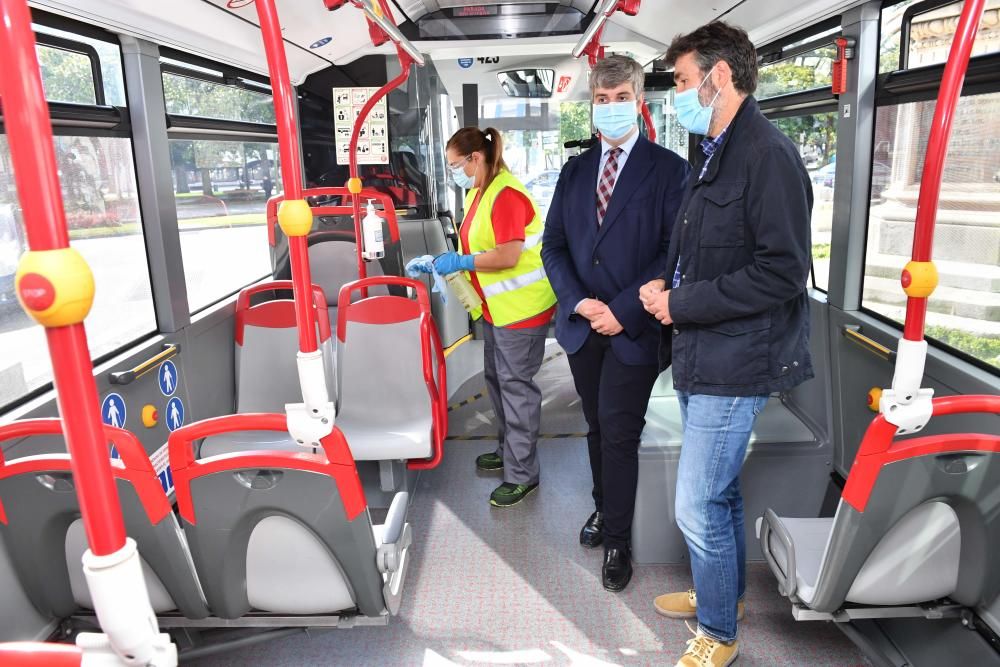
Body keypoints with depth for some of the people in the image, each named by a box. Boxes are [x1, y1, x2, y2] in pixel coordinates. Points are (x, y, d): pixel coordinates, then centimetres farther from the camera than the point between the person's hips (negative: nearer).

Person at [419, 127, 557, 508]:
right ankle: (509, 449, 37)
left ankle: (522, 474, 9)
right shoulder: (477, 192, 9)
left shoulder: (505, 194, -21)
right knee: (497, 378, 19)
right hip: (496, 306, 10)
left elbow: (506, 256, -26)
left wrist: (459, 262, -18)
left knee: (515, 384, -3)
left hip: (521, 306, -10)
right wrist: (441, 262, 2)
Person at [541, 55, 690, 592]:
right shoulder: (574, 170, 11)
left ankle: (617, 541, 18)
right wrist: (578, 301, -8)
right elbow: (553, 245, 8)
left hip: (634, 327, -4)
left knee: (619, 435, 0)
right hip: (581, 324, 5)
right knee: (597, 428, 16)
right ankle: (604, 508, 37)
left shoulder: (667, 169, -4)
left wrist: (624, 310, -16)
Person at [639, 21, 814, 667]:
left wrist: (683, 305, -18)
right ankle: (726, 591, 42)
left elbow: (782, 272, -22)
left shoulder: (769, 155, -16)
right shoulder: (712, 154, 14)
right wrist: (666, 285, 3)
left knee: (699, 506, -2)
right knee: (720, 490, 22)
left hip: (736, 363, -9)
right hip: (701, 356, 9)